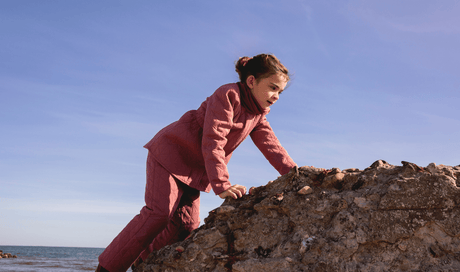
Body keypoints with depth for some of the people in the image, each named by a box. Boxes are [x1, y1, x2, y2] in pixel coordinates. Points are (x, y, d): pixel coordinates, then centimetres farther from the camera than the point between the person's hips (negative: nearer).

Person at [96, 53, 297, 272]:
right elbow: (213, 143, -30)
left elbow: (270, 145, -1)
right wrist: (222, 186, -38)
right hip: (170, 153, -9)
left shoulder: (258, 113, 6)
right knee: (159, 212, -19)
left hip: (194, 168, 9)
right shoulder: (228, 96, -22)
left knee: (186, 224, 0)